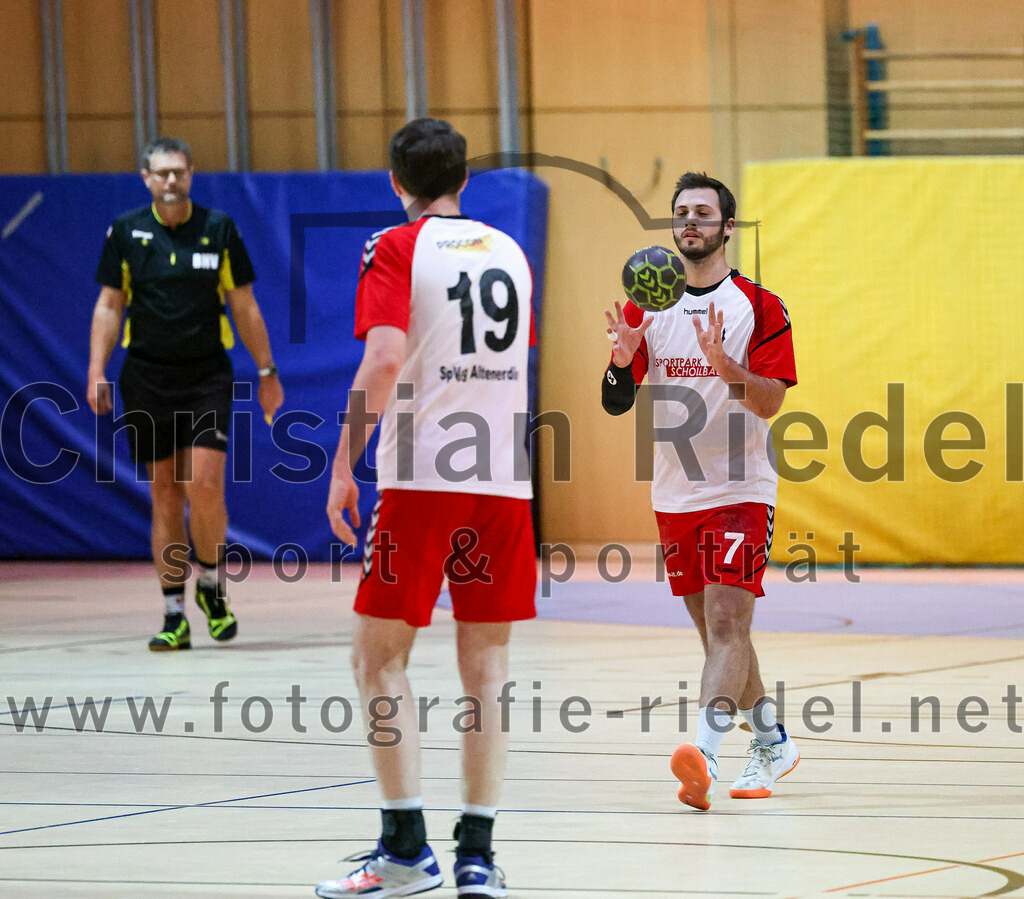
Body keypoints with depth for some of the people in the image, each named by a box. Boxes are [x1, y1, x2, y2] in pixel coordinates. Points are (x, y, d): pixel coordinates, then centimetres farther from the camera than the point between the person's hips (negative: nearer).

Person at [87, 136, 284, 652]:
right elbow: (109, 305, 8)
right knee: (164, 496, 3)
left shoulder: (219, 230, 1)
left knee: (204, 485, -15)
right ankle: (174, 616, 7)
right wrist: (96, 372, -1)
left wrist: (267, 372, 7)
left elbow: (244, 307, 7)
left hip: (206, 377, -1)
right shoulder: (126, 232, 3)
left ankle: (211, 585, 10)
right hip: (146, 377, 1)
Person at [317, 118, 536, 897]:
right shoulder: (510, 252, 13)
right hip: (505, 479, 5)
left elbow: (384, 359, -14)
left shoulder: (396, 249, -3)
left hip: (421, 479, -5)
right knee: (486, 663, 7)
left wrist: (344, 464, -10)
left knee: (379, 656, 4)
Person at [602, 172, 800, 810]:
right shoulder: (647, 307, 8)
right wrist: (623, 355, -17)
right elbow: (616, 402, 4)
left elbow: (769, 403, -11)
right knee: (716, 631, 13)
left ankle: (705, 757, -32)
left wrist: (721, 360, -27)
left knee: (727, 623, -18)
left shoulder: (759, 306, -3)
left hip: (741, 492, -5)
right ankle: (773, 744, 30)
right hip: (675, 494, 5)